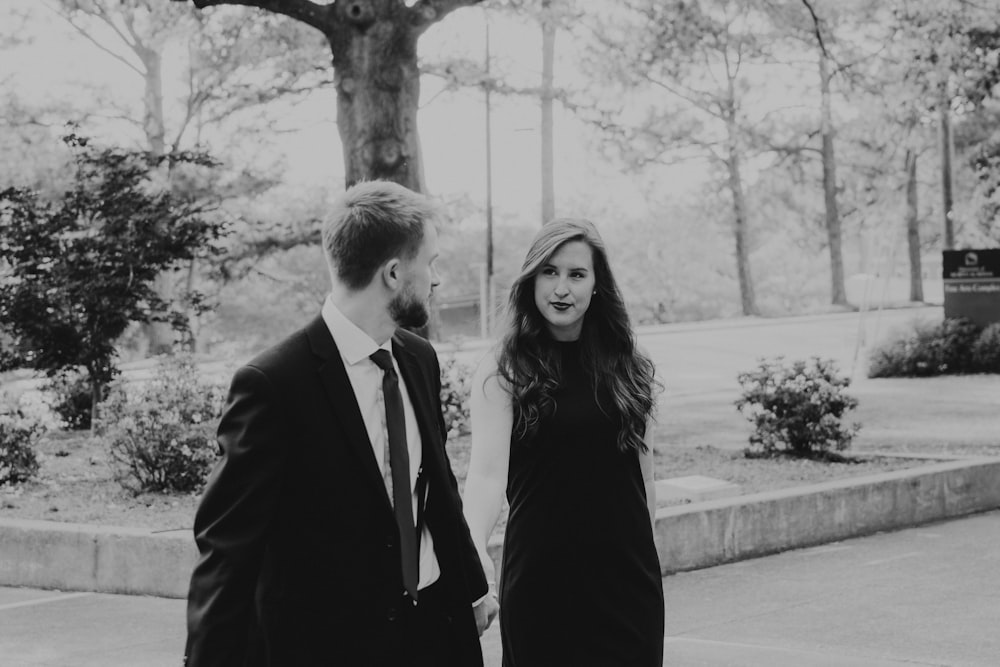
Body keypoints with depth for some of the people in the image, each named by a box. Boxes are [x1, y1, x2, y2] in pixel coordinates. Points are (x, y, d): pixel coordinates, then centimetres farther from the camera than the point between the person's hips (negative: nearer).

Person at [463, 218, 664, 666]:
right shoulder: (502, 372, -6)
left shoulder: (626, 366, 5)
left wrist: (646, 556, 10)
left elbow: (643, 475, 11)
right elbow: (488, 471, -18)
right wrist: (474, 548, -34)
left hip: (627, 575, 3)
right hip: (541, 581, -3)